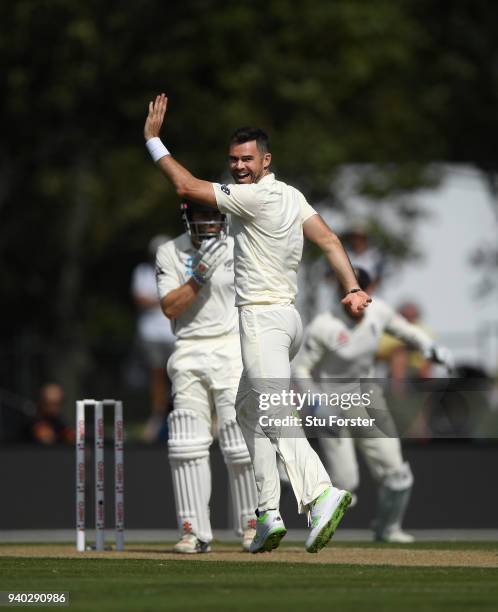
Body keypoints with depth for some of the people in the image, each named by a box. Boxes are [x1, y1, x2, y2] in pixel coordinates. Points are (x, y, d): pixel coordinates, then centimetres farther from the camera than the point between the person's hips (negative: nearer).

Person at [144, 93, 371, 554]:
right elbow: (329, 240, 6)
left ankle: (321, 493, -35)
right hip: (285, 317, 10)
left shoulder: (257, 197, -14)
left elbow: (187, 187, -13)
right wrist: (352, 288, -2)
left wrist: (152, 139, -4)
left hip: (264, 319, -10)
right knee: (249, 411, 18)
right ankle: (269, 514, 14)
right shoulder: (290, 196, 13)